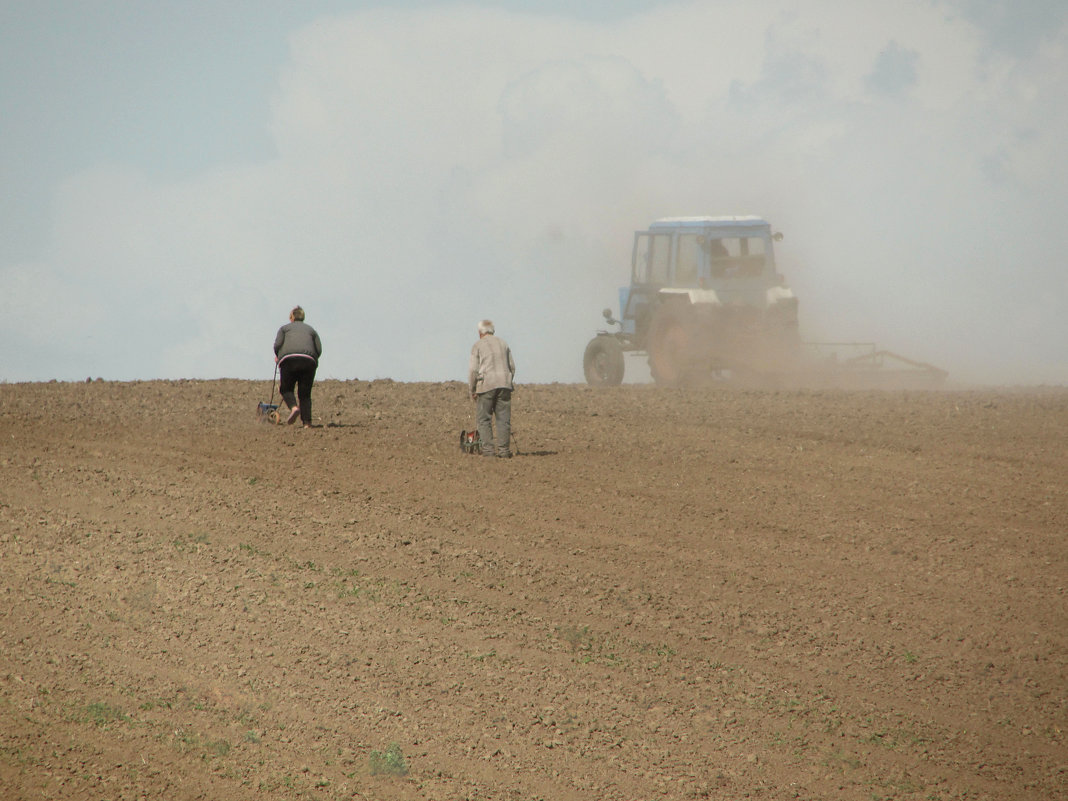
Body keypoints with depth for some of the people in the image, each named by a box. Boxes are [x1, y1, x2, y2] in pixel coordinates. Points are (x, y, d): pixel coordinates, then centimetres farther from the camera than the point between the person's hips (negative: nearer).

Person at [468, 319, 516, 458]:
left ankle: (488, 449, -5)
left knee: (483, 418, 3)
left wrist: (472, 390, 3)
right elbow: (512, 367, 13)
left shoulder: (478, 345, 0)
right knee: (503, 419, 3)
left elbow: (473, 370, -4)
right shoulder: (503, 344, 13)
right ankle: (504, 450, -2)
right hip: (504, 385, 4)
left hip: (486, 385, -4)